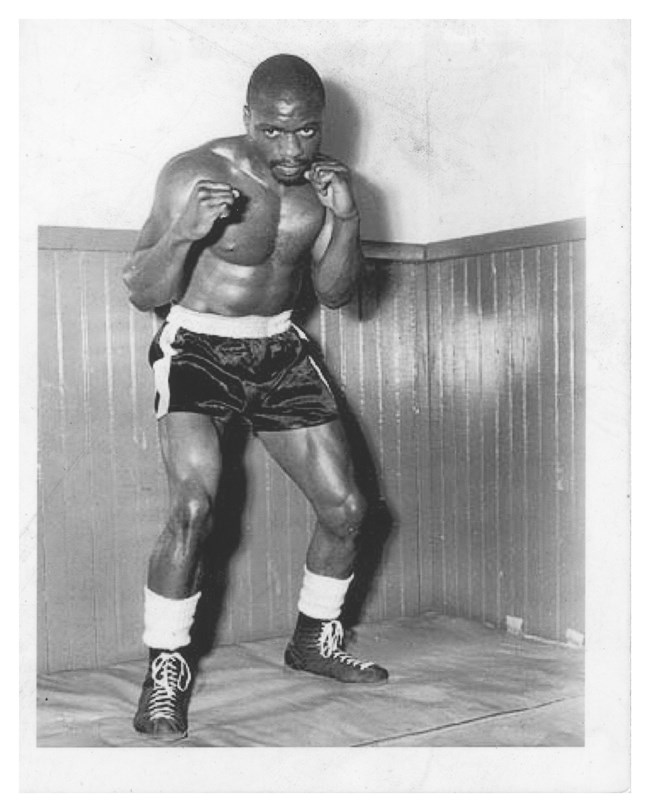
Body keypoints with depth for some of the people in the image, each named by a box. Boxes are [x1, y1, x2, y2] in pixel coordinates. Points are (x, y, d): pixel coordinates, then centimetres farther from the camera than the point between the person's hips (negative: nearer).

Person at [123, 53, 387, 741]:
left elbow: (334, 292, 1)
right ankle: (167, 668, -3)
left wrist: (347, 220, -16)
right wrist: (184, 232, -34)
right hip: (196, 348, -5)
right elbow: (142, 294, -16)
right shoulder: (195, 174, -17)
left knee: (345, 508, 3)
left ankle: (315, 640, 28)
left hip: (280, 351, 5)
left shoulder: (322, 181, -2)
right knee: (194, 509, -25)